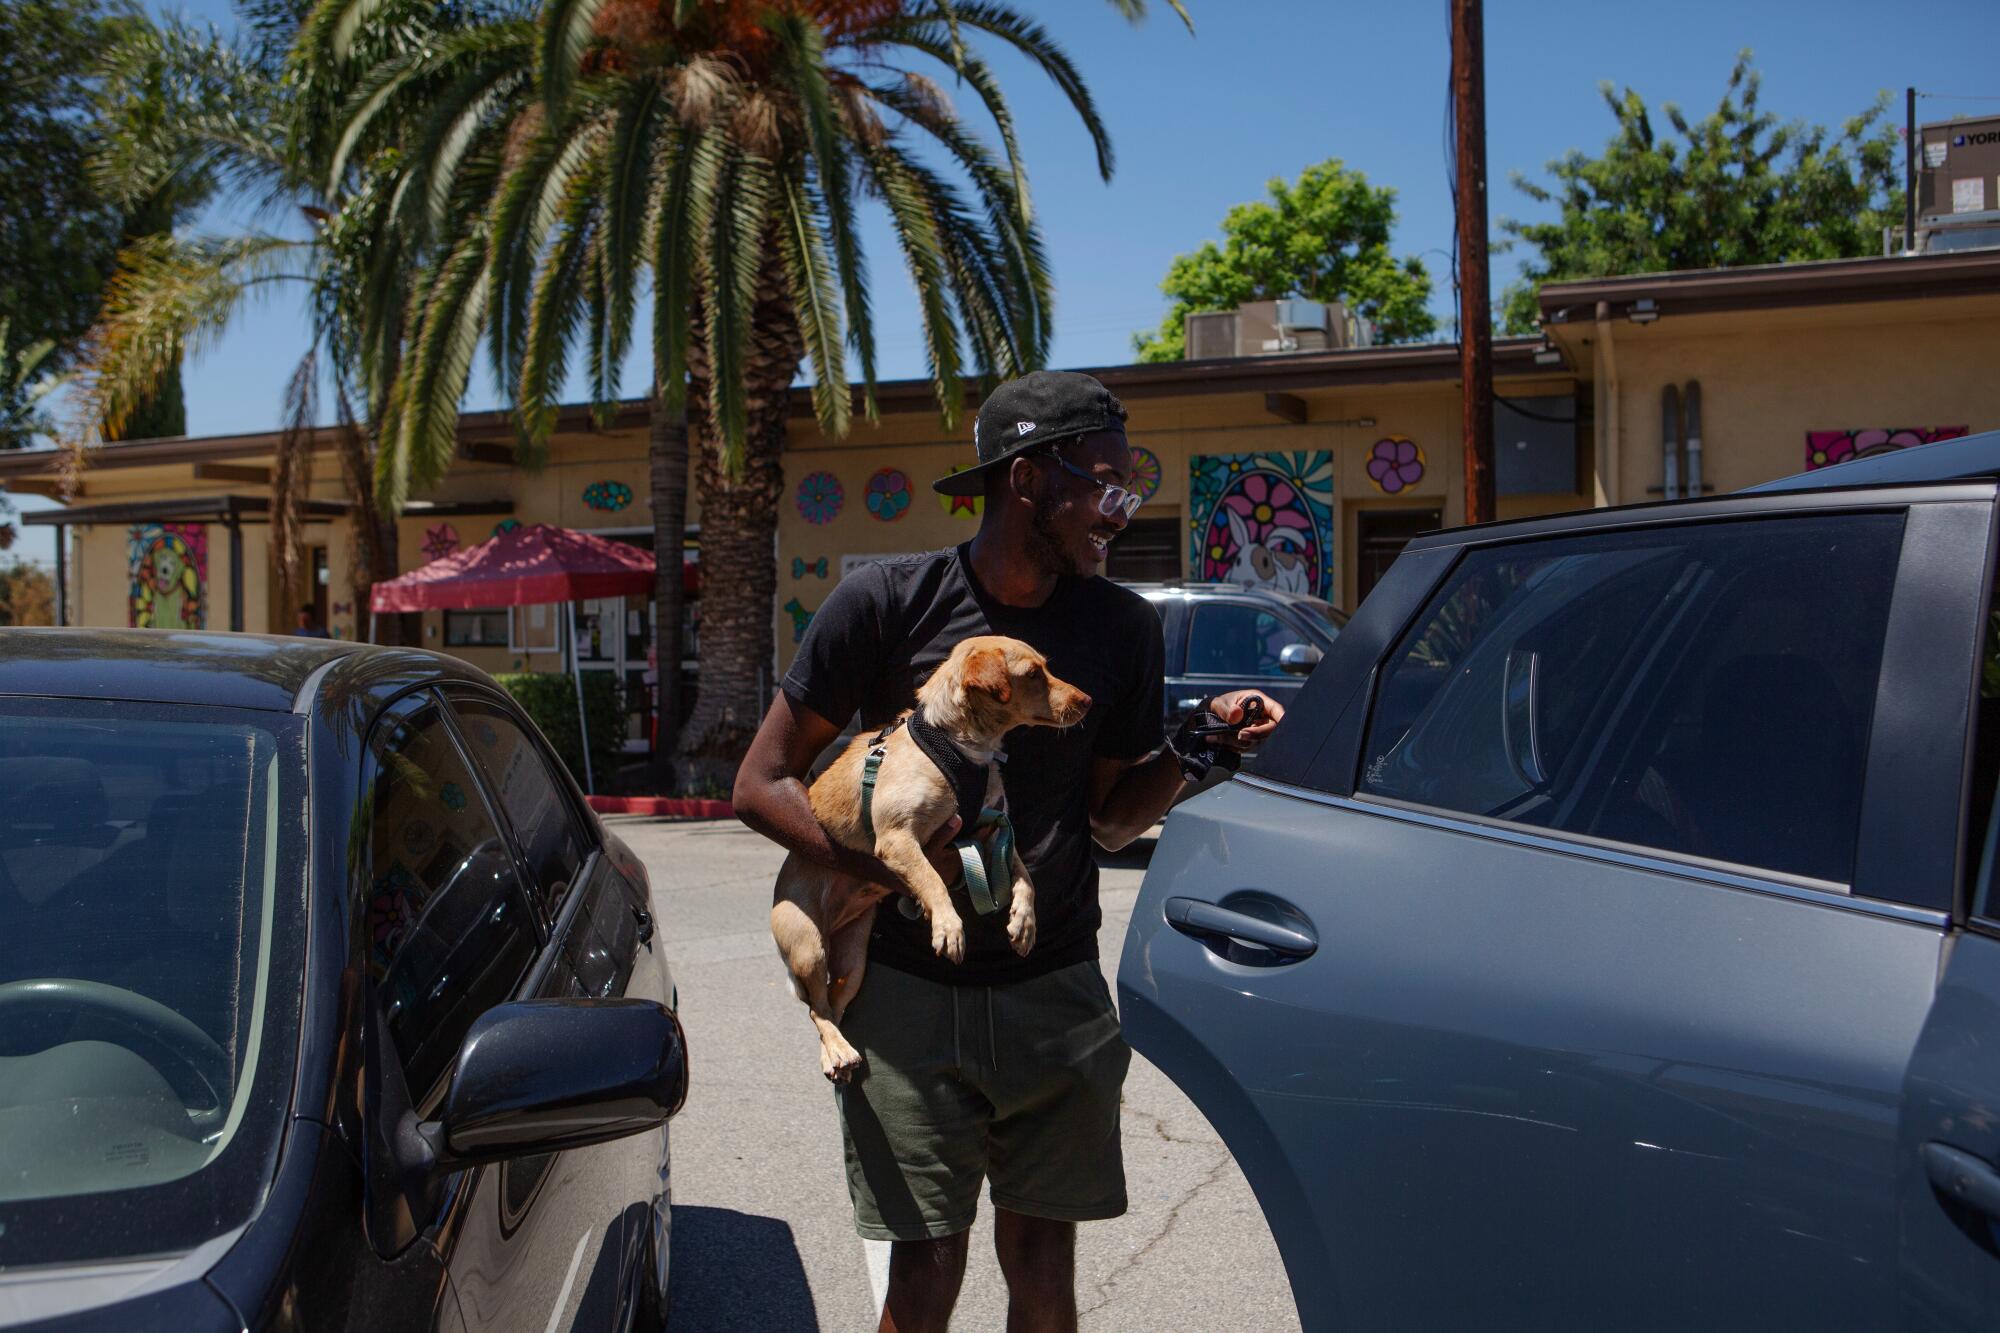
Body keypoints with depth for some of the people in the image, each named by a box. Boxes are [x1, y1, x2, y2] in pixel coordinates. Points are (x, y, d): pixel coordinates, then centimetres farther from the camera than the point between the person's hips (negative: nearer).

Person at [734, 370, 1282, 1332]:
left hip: (1056, 991, 3)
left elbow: (1111, 818, 11)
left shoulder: (1123, 629, 2)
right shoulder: (887, 603, -9)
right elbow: (761, 784, -4)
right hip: (908, 992, -3)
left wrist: (1194, 747, -8)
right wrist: (891, 866, -19)